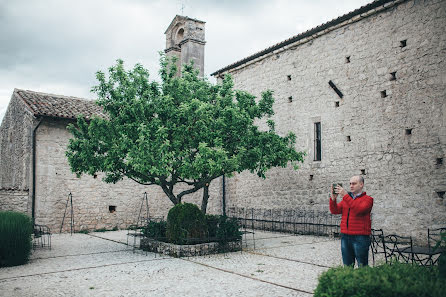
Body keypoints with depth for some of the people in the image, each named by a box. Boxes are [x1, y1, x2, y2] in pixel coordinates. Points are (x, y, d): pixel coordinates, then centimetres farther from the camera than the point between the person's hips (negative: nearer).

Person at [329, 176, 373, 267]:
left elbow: (358, 210, -20)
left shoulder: (367, 199, -1)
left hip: (360, 238, -5)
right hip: (345, 236, 5)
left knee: (362, 267, 1)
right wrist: (333, 198, -11)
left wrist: (345, 196, -22)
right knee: (347, 266, 12)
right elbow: (335, 211, 7)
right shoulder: (346, 198, 16)